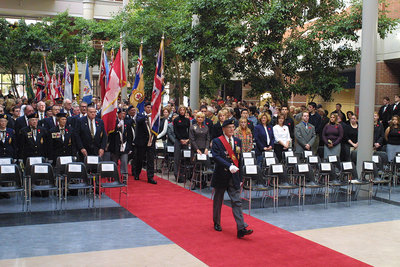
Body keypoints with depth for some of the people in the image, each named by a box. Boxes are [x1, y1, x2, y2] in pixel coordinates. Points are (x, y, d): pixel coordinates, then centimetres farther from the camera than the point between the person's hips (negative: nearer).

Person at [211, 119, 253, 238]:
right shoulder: (217, 141, -5)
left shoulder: (238, 141, 9)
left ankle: (241, 229, -10)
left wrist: (240, 177, 10)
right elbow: (216, 157, -20)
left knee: (237, 202, -5)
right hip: (221, 176, -3)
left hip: (234, 176, 3)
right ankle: (217, 223, 33)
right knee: (218, 200, 13)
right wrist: (229, 166, -34)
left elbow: (239, 159, 12)